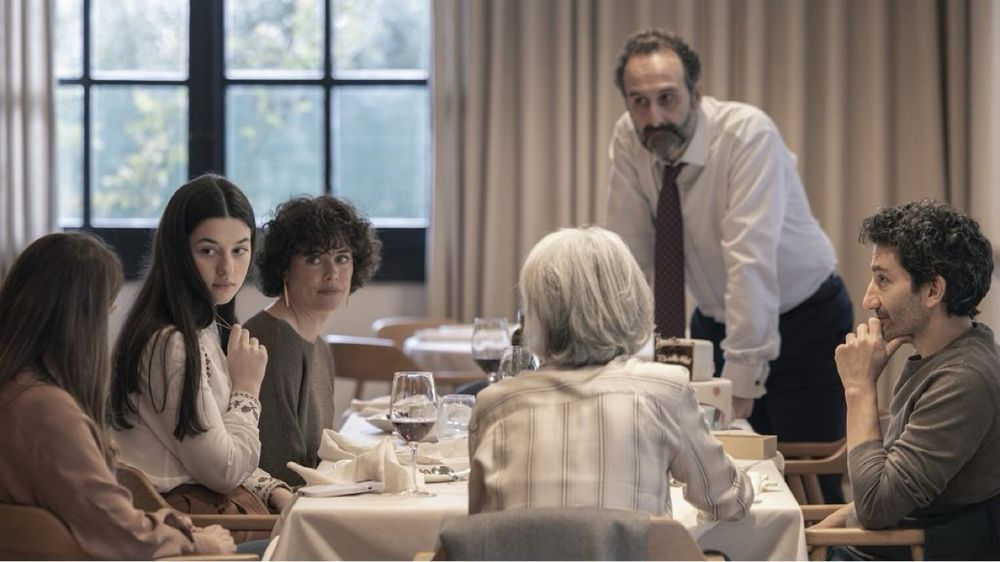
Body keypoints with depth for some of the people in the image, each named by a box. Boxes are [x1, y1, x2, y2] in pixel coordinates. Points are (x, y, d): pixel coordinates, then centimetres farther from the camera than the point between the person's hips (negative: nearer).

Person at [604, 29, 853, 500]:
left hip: (800, 323, -4)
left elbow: (751, 260, -33)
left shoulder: (748, 135, -27)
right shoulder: (628, 140, -11)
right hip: (716, 319, 5)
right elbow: (629, 257, -8)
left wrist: (741, 379, -37)